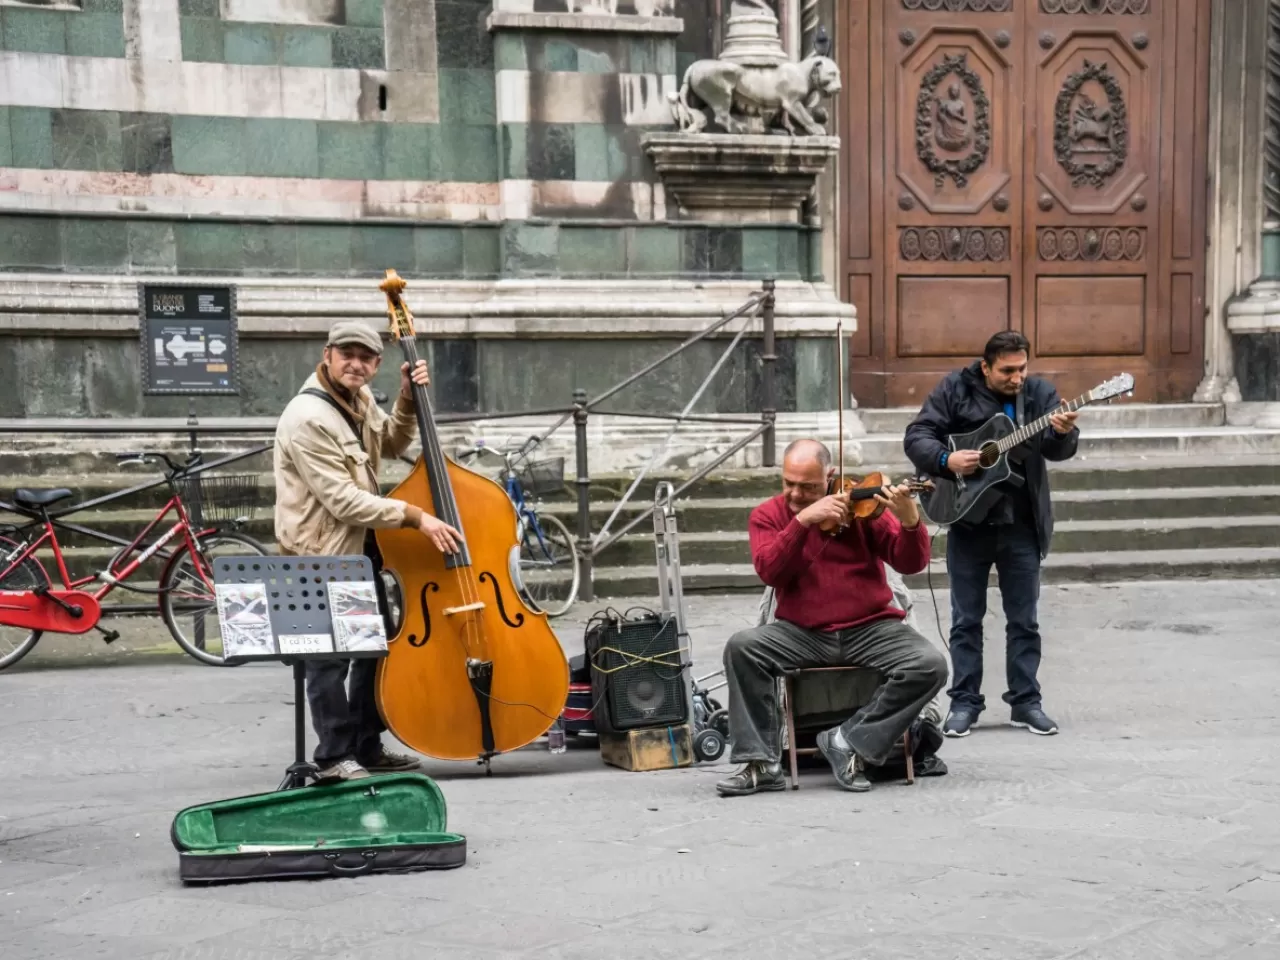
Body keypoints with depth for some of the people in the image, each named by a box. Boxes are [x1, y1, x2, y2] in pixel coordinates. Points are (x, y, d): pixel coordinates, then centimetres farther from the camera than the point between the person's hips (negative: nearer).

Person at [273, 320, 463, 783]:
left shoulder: (359, 398, 3)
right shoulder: (309, 418, -24)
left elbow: (392, 445, 22)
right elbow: (344, 501, -27)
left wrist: (407, 399, 4)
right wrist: (416, 517, -25)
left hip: (360, 548, 10)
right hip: (321, 553, -10)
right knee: (331, 658, -3)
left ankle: (367, 747, 27)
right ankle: (334, 757, 7)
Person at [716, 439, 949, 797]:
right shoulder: (768, 515, 3)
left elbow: (911, 563, -7)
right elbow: (769, 571, -15)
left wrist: (911, 522, -28)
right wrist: (803, 520, -25)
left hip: (870, 629, 0)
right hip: (803, 633, 0)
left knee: (930, 665, -25)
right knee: (742, 647, -26)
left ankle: (851, 741, -14)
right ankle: (762, 762, -20)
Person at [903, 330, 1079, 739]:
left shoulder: (1040, 394, 1)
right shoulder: (955, 390, -3)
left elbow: (1057, 450, -11)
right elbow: (916, 436, -5)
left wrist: (1062, 433, -34)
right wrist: (946, 460, -22)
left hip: (1022, 525, 1)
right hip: (968, 521, -1)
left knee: (1024, 620, 7)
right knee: (966, 619, 6)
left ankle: (1025, 702, 16)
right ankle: (964, 702, 13)